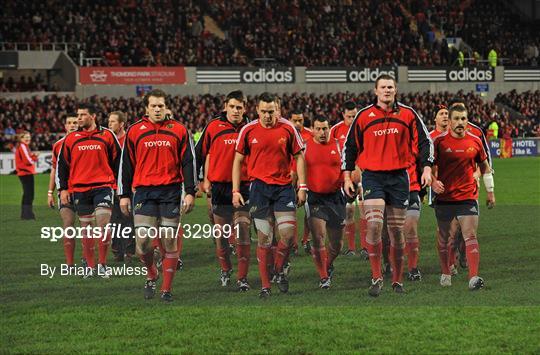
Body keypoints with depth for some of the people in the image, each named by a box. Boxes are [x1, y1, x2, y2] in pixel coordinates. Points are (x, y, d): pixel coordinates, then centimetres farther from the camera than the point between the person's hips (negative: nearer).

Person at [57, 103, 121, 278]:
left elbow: (117, 160, 10)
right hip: (79, 189, 2)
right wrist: (63, 189, 5)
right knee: (86, 227, 6)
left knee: (104, 224, -13)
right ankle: (90, 266, 14)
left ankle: (102, 264, -4)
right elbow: (62, 164, 11)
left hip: (103, 186, -2)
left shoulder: (107, 135, 3)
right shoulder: (70, 139, 7)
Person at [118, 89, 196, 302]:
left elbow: (188, 162, 6)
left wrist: (190, 192, -1)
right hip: (143, 192, 0)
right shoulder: (134, 131, 7)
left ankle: (167, 289, 9)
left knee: (170, 242, 1)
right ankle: (151, 276, 19)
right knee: (143, 242, -8)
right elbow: (126, 164, 10)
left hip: (171, 192, 0)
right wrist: (124, 195, 7)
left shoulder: (179, 131, 6)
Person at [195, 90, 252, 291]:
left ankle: (242, 278, -5)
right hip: (219, 186, 1)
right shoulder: (213, 127, 2)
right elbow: (205, 153, 10)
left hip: (243, 186, -1)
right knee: (221, 234, 9)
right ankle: (225, 269, 29)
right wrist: (206, 179, 5)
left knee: (242, 233, -8)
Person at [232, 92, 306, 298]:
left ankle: (279, 271, 18)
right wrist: (235, 191, 2)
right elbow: (238, 160, 7)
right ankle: (265, 285, 6)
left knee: (288, 233, -9)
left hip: (284, 187, 0)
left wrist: (302, 186, 0)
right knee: (264, 238, -1)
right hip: (259, 187, 0)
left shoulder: (287, 129, -1)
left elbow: (299, 157, 7)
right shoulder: (248, 130, 0)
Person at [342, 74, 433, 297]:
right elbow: (350, 146, 10)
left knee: (396, 230, 6)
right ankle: (376, 277, -11)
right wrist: (347, 177, 6)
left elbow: (424, 141, 7)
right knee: (374, 224, -18)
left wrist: (426, 169, -5)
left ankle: (397, 280, 18)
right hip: (372, 176, -1)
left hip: (398, 178, 1)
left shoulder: (408, 115, 5)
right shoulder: (364, 116, 4)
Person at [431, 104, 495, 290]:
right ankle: (445, 274, 28)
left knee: (470, 236, -12)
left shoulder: (475, 141, 3)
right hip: (444, 197, 0)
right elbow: (430, 165, 3)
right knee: (445, 238, 11)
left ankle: (473, 277, -21)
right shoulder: (440, 141, -3)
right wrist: (433, 181, -17)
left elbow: (485, 167, 16)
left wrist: (490, 192, 18)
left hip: (468, 198, 0)